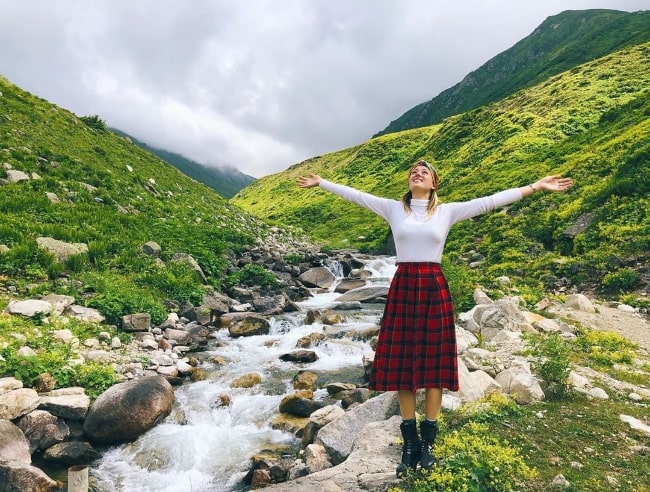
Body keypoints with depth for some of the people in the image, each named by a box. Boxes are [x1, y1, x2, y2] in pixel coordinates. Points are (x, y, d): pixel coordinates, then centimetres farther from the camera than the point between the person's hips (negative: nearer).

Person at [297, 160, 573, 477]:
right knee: (402, 366, 3)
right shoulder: (393, 208, 9)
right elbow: (355, 195, 11)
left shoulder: (448, 211, 6)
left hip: (434, 289, 0)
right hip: (402, 288, 1)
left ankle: (428, 444, 17)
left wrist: (536, 187, 0)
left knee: (433, 365, 4)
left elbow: (491, 201, 3)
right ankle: (410, 443, 16)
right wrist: (320, 183, 13)